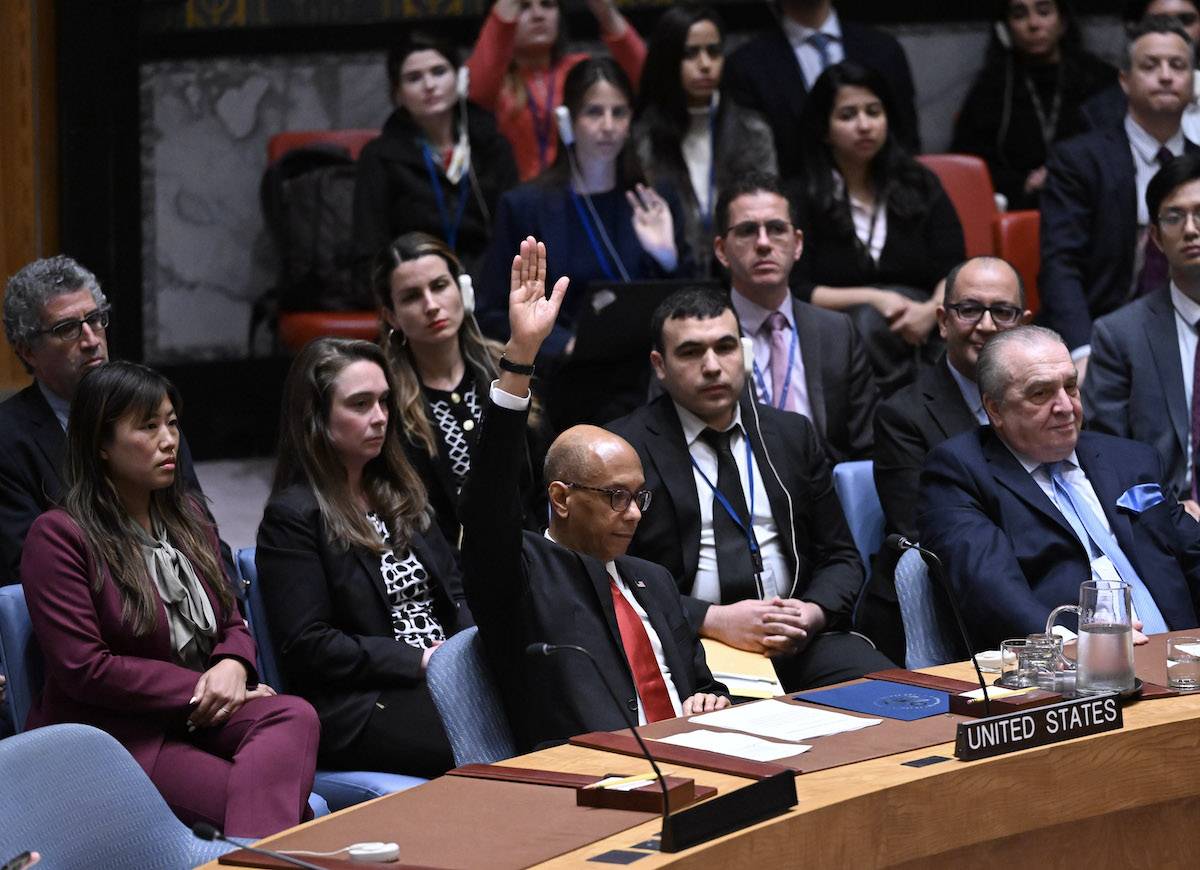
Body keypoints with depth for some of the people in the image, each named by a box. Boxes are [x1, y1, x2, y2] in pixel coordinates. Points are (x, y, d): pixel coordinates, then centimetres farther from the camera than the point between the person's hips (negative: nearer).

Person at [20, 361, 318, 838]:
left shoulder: (186, 516, 18)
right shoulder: (59, 535, -6)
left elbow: (231, 624, 20)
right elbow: (82, 669, -13)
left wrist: (233, 667, -7)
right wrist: (200, 690, -13)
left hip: (198, 714, 7)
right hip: (111, 735, -7)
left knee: (295, 716, -31)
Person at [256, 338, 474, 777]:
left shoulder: (400, 495, 21)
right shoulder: (291, 518, -2)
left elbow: (454, 593, 20)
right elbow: (306, 647, -9)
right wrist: (419, 661, -12)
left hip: (445, 676, 7)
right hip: (358, 706, -7)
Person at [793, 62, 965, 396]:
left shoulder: (920, 185, 15)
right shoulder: (800, 198, 5)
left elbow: (955, 271, 7)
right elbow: (796, 291, -2)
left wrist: (932, 310, -15)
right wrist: (872, 299, -13)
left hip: (919, 328, 2)